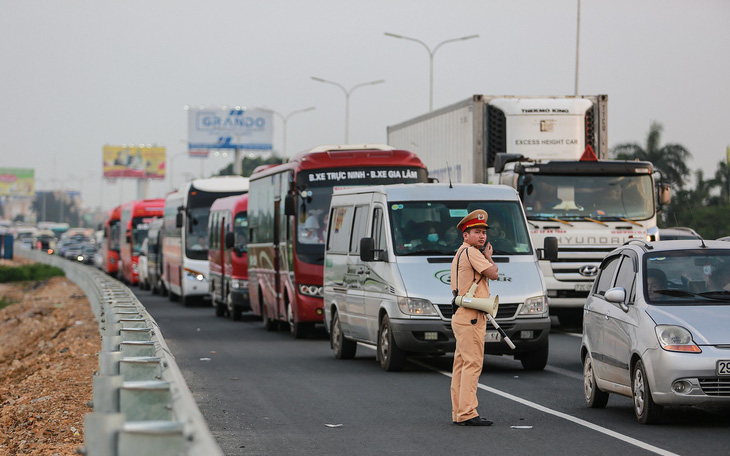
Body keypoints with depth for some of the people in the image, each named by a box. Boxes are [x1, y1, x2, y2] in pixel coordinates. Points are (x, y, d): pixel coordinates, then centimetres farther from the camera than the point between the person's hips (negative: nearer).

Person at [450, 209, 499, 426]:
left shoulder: (460, 254, 21)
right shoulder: (471, 252, -12)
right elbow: (493, 274, -15)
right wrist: (489, 257, 5)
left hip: (461, 316, 11)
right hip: (471, 317, -11)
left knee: (461, 363, 11)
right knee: (473, 363, -13)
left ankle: (458, 412, 15)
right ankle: (467, 413, -16)